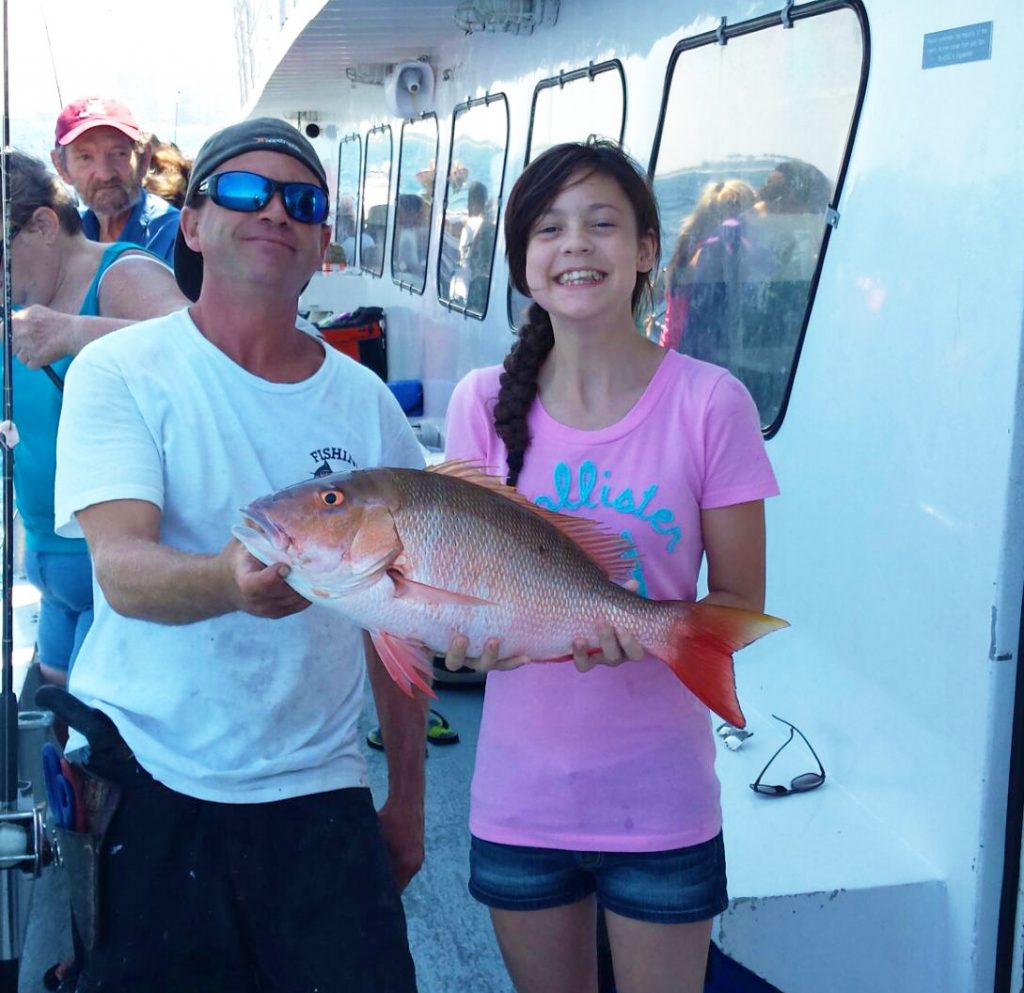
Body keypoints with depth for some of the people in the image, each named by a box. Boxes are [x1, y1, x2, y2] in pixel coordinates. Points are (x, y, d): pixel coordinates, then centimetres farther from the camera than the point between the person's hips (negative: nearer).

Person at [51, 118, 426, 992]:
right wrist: (229, 581, -41)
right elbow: (122, 572, -19)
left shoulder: (365, 402, 4)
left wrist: (408, 798, 9)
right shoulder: (120, 372, -6)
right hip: (144, 782, -2)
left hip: (317, 792, 3)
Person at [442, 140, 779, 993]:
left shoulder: (709, 403, -10)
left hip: (660, 800, -2)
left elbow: (740, 603, -6)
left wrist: (642, 629, -25)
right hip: (520, 791, 2)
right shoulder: (486, 403, -3)